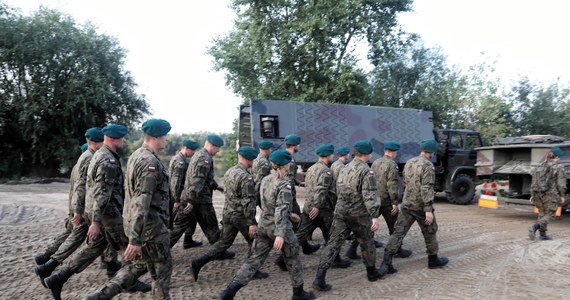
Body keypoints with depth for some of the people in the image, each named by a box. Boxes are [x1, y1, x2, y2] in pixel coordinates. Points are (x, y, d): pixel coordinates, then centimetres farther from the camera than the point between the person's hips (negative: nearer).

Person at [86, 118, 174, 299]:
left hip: (136, 223, 9)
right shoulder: (150, 162, -22)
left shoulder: (136, 156, 9)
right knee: (161, 270, 8)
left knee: (139, 265, 22)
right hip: (151, 226, -9)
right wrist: (135, 239, -27)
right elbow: (142, 203, -27)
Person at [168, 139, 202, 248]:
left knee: (169, 219, 12)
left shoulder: (176, 158, 15)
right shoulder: (180, 162, -18)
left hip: (171, 195, 10)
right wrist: (177, 200, -23)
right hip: (177, 195, -10)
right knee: (191, 215, 3)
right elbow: (176, 182, -23)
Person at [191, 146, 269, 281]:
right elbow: (248, 202, -22)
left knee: (224, 242, 16)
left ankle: (199, 262, 9)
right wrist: (252, 223, -19)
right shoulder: (246, 177, -21)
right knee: (255, 242, 11)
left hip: (227, 213, 8)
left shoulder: (229, 172, 6)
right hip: (241, 216, -8)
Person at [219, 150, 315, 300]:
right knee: (293, 260, 15)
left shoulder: (265, 180, 6)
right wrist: (280, 234, -30)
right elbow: (281, 209, -26)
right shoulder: (284, 183, -17)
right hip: (279, 227, -6)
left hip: (264, 225, 6)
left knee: (254, 260, 9)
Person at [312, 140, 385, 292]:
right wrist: (374, 216, -25)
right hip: (359, 215, -5)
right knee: (367, 244, 17)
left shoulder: (344, 169, 9)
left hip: (341, 212, 5)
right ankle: (372, 272, 36)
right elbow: (370, 195, -23)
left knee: (333, 244, 2)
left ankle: (319, 278, -4)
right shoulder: (366, 171, -13)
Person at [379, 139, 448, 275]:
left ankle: (386, 262, -5)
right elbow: (426, 189, -22)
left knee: (398, 232, 2)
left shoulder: (409, 162, 9)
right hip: (421, 206, -6)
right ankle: (433, 260, 31)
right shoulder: (428, 165, -15)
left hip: (406, 204, 6)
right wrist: (428, 210, -22)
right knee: (430, 233, 15)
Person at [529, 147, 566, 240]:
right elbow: (561, 184, -8)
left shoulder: (539, 167, 10)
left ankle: (543, 234, 15)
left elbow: (533, 182, 9)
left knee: (542, 213, 16)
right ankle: (535, 226, -22)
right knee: (549, 214, 1)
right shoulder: (558, 168, -5)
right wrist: (562, 196, 3)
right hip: (550, 194, -6)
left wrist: (532, 195, 12)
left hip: (538, 194, 6)